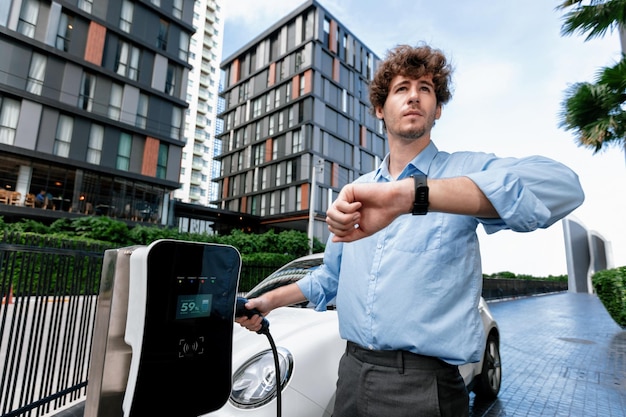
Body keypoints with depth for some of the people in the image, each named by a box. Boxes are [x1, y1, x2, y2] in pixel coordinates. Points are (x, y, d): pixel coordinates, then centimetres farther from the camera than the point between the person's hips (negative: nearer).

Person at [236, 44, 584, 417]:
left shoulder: (467, 172, -7)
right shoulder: (357, 192, 8)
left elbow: (563, 186, -29)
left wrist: (407, 193, -38)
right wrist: (270, 301, 14)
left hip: (422, 386, -4)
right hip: (352, 372, 5)